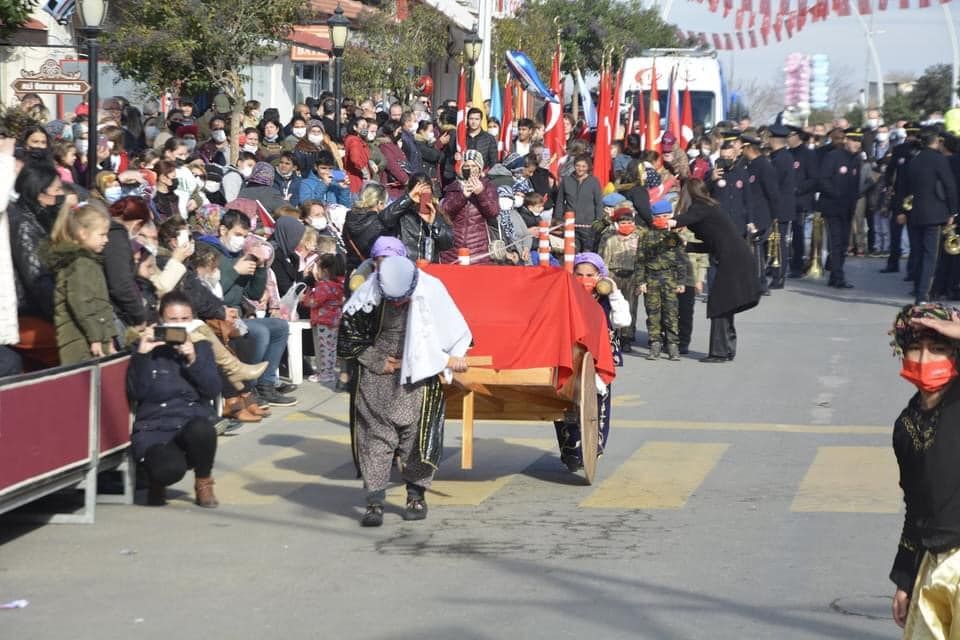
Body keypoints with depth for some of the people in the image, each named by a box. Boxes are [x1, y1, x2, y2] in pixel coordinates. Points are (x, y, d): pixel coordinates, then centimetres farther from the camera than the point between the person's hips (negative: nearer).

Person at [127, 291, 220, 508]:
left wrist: (193, 360, -15)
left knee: (201, 430, -36)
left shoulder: (200, 347, 11)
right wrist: (142, 355, -16)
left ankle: (203, 483, -5)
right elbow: (135, 393, -7)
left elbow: (213, 390, -2)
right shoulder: (149, 348, 4)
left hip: (194, 423, 2)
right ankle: (158, 482, 8)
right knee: (171, 469, -34)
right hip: (154, 429, -2)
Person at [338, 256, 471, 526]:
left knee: (418, 435, 0)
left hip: (417, 376, 0)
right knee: (375, 436, -2)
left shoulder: (431, 291, -13)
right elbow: (349, 332, -2)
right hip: (375, 377, 1)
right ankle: (375, 501, 0)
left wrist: (451, 358, -5)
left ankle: (416, 496, 16)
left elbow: (454, 330, 1)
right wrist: (377, 361, -5)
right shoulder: (368, 295, -13)